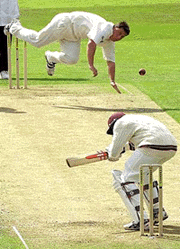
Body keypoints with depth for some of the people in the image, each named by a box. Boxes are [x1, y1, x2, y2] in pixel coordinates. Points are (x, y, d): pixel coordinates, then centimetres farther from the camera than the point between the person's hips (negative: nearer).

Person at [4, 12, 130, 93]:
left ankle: (51, 58, 19)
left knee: (72, 59, -11)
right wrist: (91, 65, -42)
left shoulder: (109, 43, 0)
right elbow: (91, 44, -41)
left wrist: (113, 81, 5)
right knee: (37, 40, -2)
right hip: (65, 23, -8)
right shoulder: (105, 28, -28)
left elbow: (111, 62, 9)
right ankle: (15, 28, 24)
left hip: (73, 36, 8)